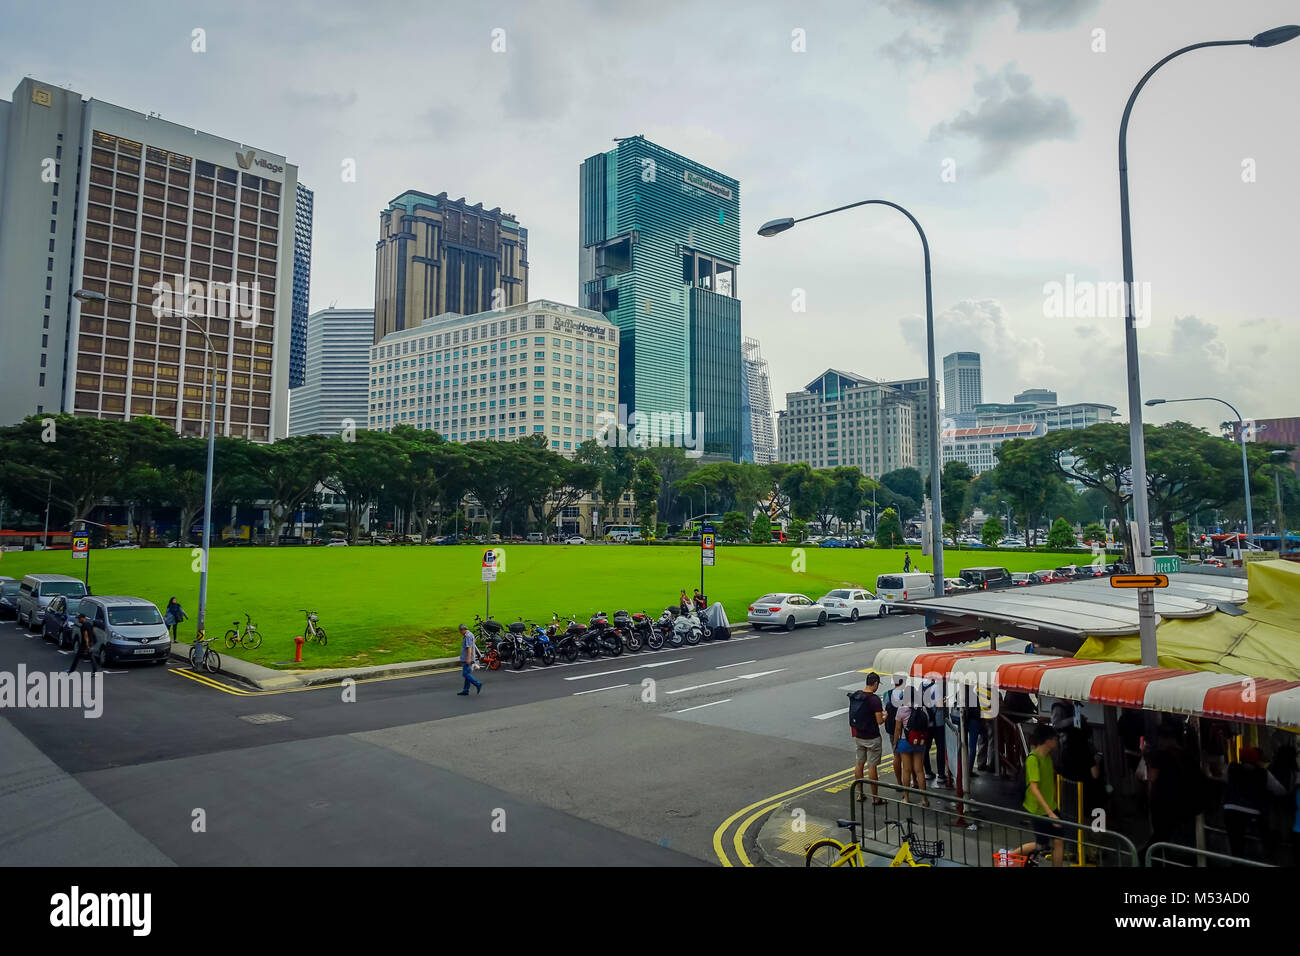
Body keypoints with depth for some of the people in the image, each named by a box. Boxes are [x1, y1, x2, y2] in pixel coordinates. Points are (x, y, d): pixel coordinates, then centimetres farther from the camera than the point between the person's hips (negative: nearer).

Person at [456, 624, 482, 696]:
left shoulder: (468, 636, -14)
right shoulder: (469, 635, 18)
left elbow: (469, 647, -23)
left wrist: (468, 658, -29)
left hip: (468, 660, -10)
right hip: (466, 659, 10)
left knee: (465, 674, -11)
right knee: (467, 674, 9)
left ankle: (478, 684, -10)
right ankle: (465, 691, 11)